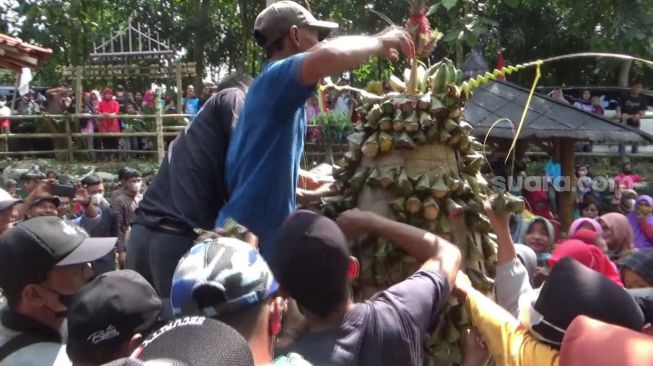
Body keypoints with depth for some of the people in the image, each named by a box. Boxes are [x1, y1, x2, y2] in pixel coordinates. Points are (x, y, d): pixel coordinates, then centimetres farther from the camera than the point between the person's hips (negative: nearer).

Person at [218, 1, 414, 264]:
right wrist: (379, 43, -17)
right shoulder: (276, 78, -13)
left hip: (260, 236, 10)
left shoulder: (278, 93, 16)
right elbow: (328, 57, -35)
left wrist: (310, 196, 28)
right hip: (252, 239, -10)